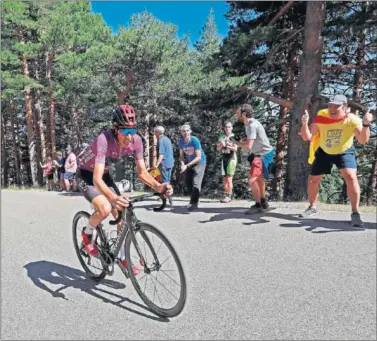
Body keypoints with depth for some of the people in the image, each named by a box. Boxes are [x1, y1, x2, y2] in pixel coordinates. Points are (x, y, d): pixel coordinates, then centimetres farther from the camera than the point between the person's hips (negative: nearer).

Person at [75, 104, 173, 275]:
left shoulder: (136, 141, -22)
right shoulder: (104, 140, -38)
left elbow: (142, 172, -15)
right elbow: (97, 179, -45)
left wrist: (157, 186, -35)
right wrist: (113, 198, -64)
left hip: (105, 174, 5)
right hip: (86, 174, -5)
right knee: (105, 209, -29)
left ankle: (123, 258, 17)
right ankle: (87, 234, 5)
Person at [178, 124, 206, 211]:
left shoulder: (195, 140, -26)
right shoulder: (181, 141, -10)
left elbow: (198, 157, -27)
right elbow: (181, 155, 1)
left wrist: (187, 166, -33)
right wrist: (182, 164, -20)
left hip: (200, 162, -6)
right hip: (189, 162, 6)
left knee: (196, 182, -17)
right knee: (188, 182, 11)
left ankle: (194, 203, -15)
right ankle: (194, 199, 27)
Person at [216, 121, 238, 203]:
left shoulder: (233, 136, -2)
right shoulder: (222, 136, 9)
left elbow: (235, 149, -10)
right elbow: (218, 148, 6)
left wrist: (226, 145, -18)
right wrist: (221, 144, -14)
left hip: (232, 158, -5)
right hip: (224, 158, 5)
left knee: (229, 178, -8)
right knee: (224, 179, 5)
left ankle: (229, 196, -3)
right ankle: (226, 195, 12)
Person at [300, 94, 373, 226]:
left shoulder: (352, 120, -23)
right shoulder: (321, 118, -20)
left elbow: (363, 140, -31)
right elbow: (307, 138, -22)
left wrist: (366, 125, -48)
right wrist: (305, 123, -39)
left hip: (344, 152, -2)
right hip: (324, 152, 2)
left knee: (351, 177, -24)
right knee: (312, 180, 5)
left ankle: (355, 213, -10)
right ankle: (312, 207, 30)